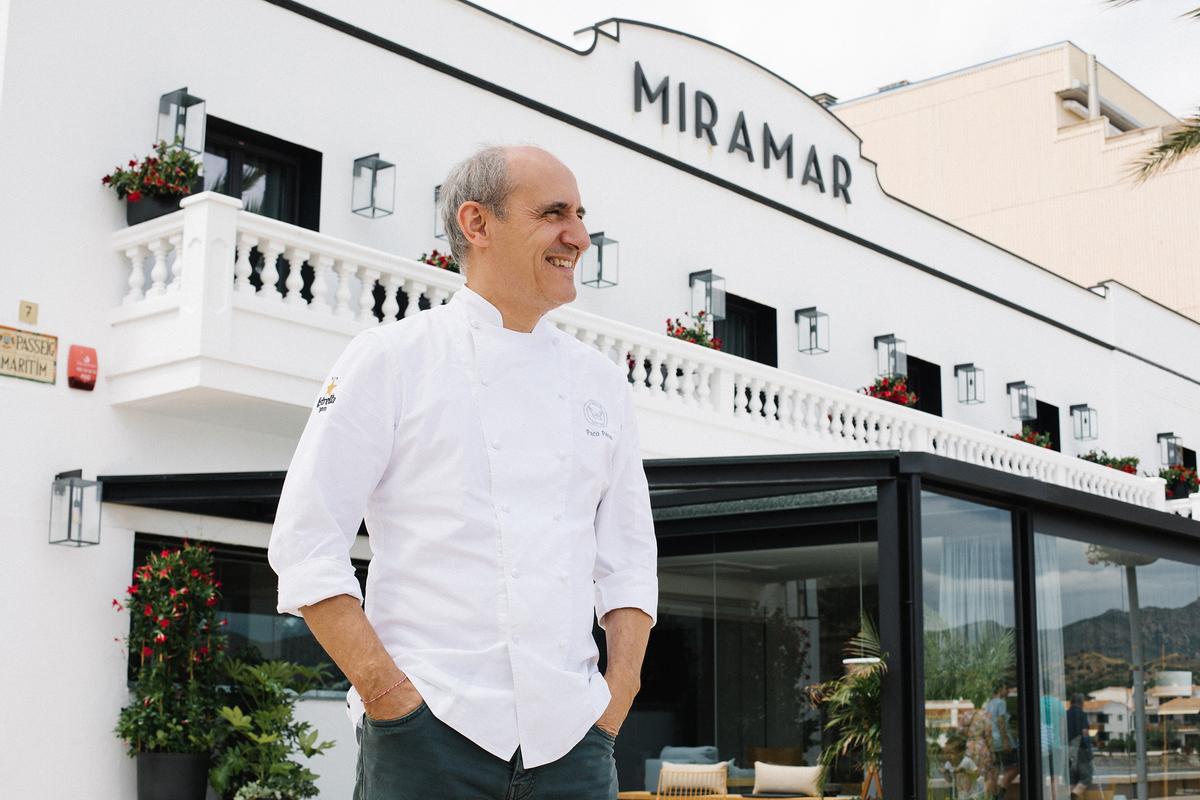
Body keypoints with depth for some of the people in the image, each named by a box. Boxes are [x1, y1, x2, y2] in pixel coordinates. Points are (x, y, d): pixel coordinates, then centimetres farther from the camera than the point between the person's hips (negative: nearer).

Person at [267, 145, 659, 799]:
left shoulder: (601, 381, 12)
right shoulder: (392, 357, -2)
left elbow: (628, 561, 14)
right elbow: (306, 546, -5)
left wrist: (614, 705, 3)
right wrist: (394, 698, -12)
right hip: (430, 735, -4)